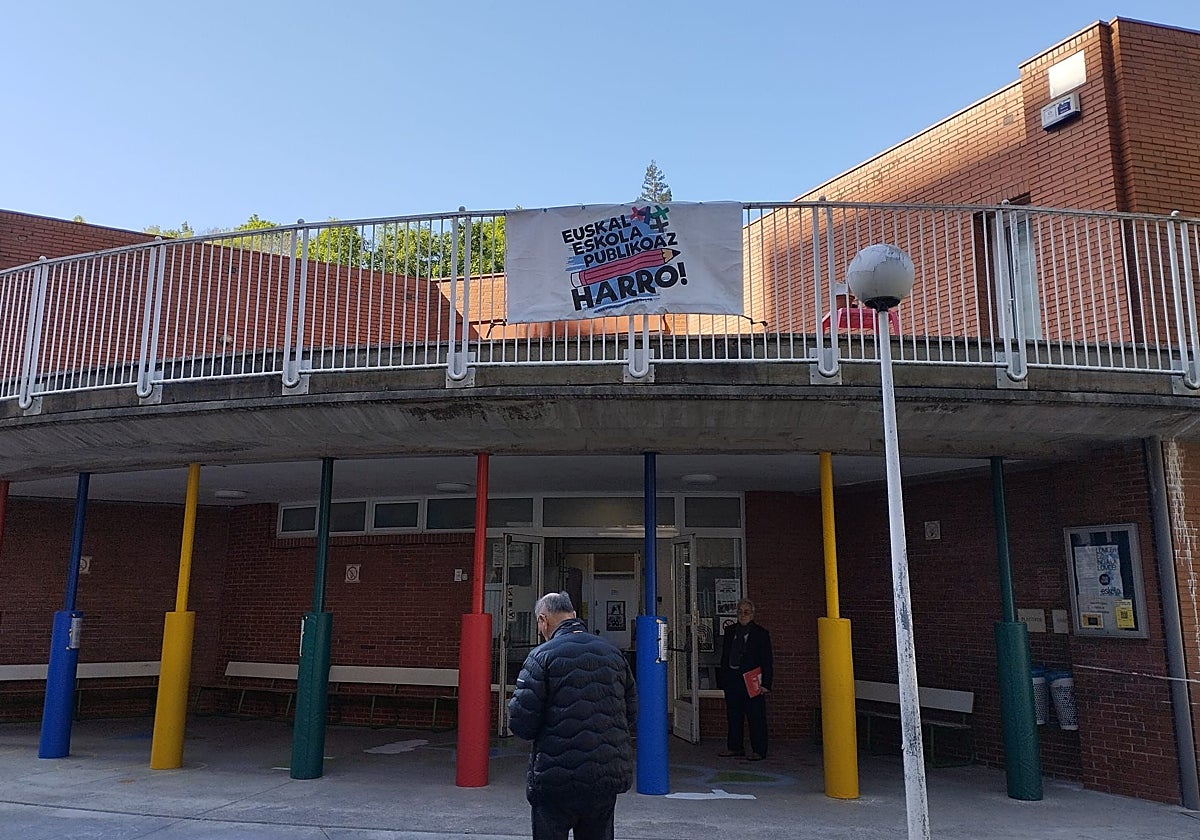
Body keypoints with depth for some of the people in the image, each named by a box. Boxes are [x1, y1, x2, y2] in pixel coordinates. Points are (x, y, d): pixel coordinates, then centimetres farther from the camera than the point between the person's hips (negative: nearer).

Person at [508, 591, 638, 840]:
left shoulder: (543, 655, -11)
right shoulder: (613, 652, 6)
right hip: (607, 778, 5)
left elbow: (520, 723, -14)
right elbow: (632, 716, 11)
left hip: (555, 780, -5)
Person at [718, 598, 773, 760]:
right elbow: (725, 657, 16)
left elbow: (767, 661, -4)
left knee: (756, 716, -1)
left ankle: (758, 751, 7)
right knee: (733, 715, 12)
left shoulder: (760, 633, -2)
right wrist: (724, 678, 9)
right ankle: (734, 747, 23)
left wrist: (766, 684, -11)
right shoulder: (730, 631, 13)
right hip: (732, 679, 5)